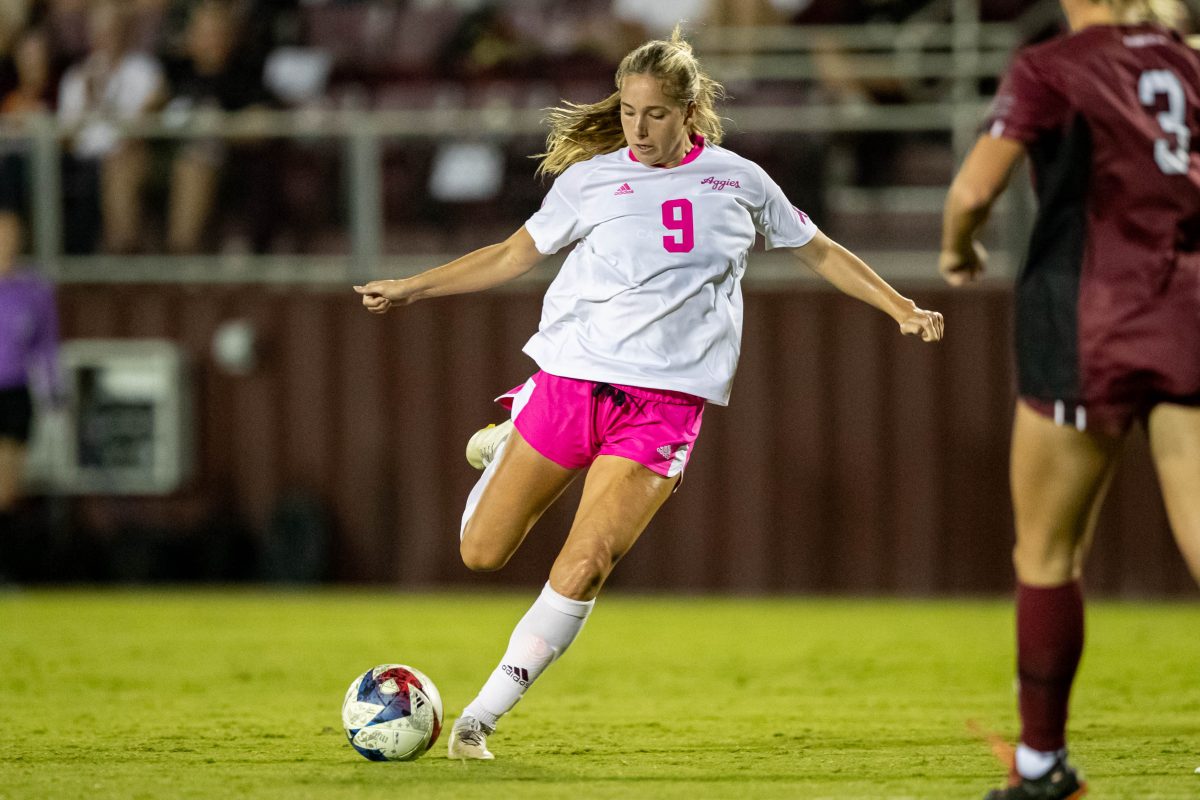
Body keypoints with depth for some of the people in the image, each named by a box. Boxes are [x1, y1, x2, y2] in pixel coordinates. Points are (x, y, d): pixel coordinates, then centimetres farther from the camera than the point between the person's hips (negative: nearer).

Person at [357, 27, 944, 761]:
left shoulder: (738, 181, 6)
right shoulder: (591, 179, 5)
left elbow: (820, 254, 19)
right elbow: (515, 255, 14)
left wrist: (902, 310, 13)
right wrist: (412, 289, 9)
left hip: (666, 403, -1)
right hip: (571, 376, 1)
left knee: (584, 565, -17)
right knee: (482, 553, 2)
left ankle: (485, 715, -7)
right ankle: (509, 449, 36)